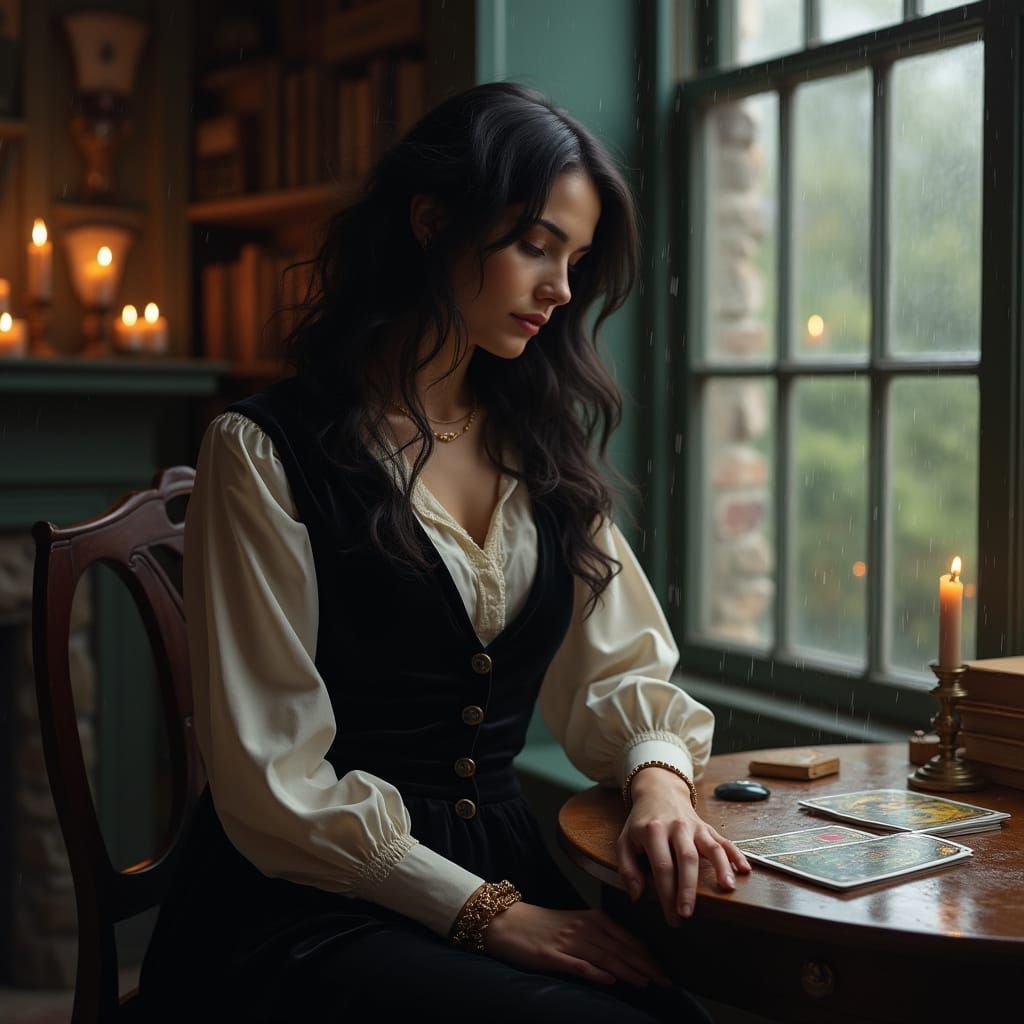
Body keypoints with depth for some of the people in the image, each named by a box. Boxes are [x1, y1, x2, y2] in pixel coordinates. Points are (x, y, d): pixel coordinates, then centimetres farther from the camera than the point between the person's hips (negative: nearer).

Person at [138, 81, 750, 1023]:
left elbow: (616, 667, 14)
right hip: (304, 916, -5)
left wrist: (659, 777, -8)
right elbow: (270, 776, -10)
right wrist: (482, 912, -14)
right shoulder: (266, 451, -7)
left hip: (502, 875, 6)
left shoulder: (539, 449, 14)